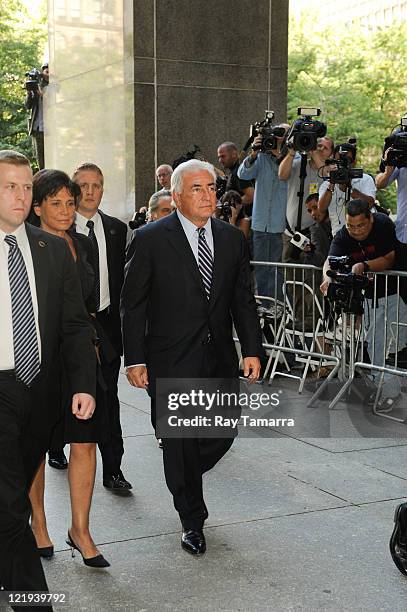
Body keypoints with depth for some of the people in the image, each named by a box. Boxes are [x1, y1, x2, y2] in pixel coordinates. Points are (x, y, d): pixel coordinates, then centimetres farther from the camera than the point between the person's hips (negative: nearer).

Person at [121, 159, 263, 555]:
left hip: (219, 359, 5)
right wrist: (134, 359, -10)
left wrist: (252, 350, 2)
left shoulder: (232, 238, 6)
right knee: (180, 442, 3)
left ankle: (183, 479, 41)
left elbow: (243, 300, 10)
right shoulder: (151, 239, -8)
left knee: (222, 433, 9)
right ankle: (192, 520, 23)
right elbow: (133, 304, -6)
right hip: (172, 361, -4)